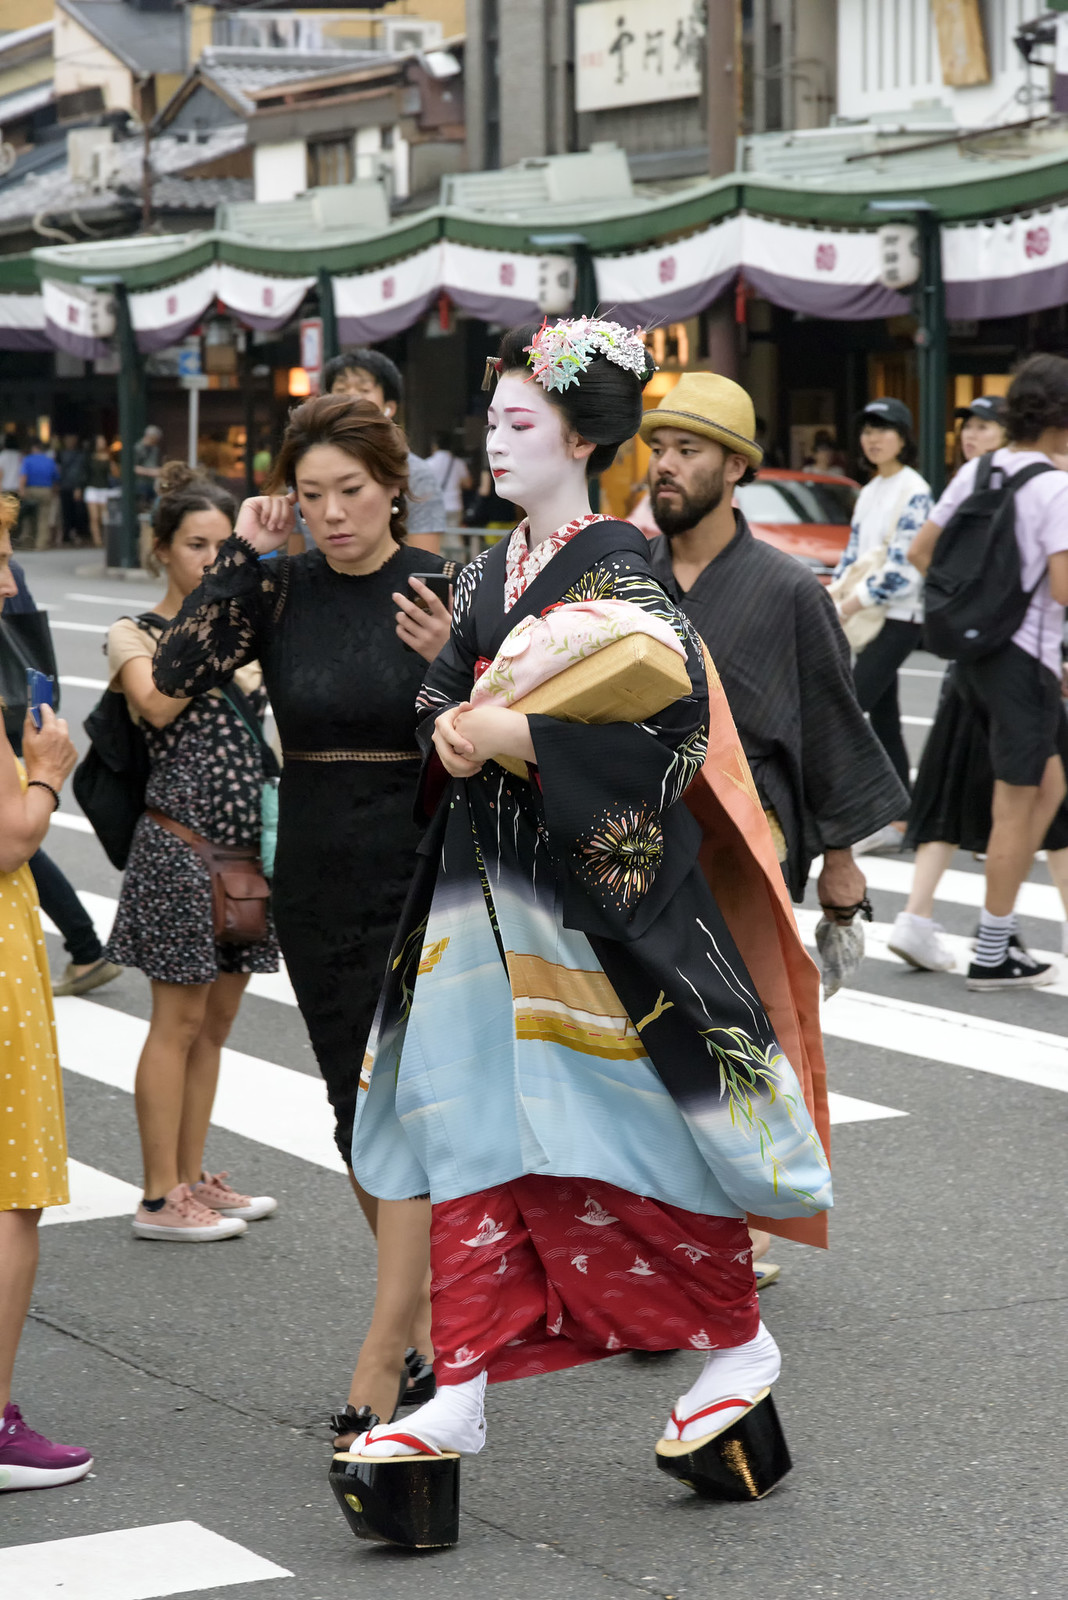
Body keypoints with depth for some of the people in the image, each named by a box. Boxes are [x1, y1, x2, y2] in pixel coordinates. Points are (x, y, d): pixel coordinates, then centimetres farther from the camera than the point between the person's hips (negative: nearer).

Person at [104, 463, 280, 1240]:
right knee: (180, 1018, -3)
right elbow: (159, 704, -23)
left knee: (218, 1015, 11)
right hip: (182, 845, -6)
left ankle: (192, 1177, 21)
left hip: (248, 841, 6)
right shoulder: (134, 636, -4)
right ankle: (161, 1197, 3)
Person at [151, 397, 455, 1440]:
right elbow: (176, 673, -11)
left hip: (426, 880, -4)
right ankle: (422, 1317, 28)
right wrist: (242, 556, -12)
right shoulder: (280, 593, 2)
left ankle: (377, 1366, -9)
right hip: (316, 884, 4)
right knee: (358, 1117, 12)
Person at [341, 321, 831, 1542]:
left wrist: (506, 738, -20)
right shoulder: (490, 574, 14)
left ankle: (739, 1346, 16)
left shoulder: (617, 571, -9)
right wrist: (453, 739, -7)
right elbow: (441, 698, 16)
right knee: (476, 1129, 2)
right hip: (487, 891, 7)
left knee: (620, 1126, -3)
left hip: (595, 892, -7)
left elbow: (659, 712, -22)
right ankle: (461, 1398, 3)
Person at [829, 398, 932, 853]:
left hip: (899, 617, -8)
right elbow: (853, 555, 18)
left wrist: (849, 606, -16)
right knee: (882, 717, 7)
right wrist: (832, 600, 2)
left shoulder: (913, 491, -10)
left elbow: (903, 567, -17)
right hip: (869, 616, 8)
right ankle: (897, 822, 10)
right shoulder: (870, 492, 16)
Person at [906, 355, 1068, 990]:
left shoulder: (978, 472, 6)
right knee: (1015, 807, 2)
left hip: (973, 649, 8)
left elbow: (921, 553, 11)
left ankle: (1003, 922, 19)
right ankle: (992, 955, 9)